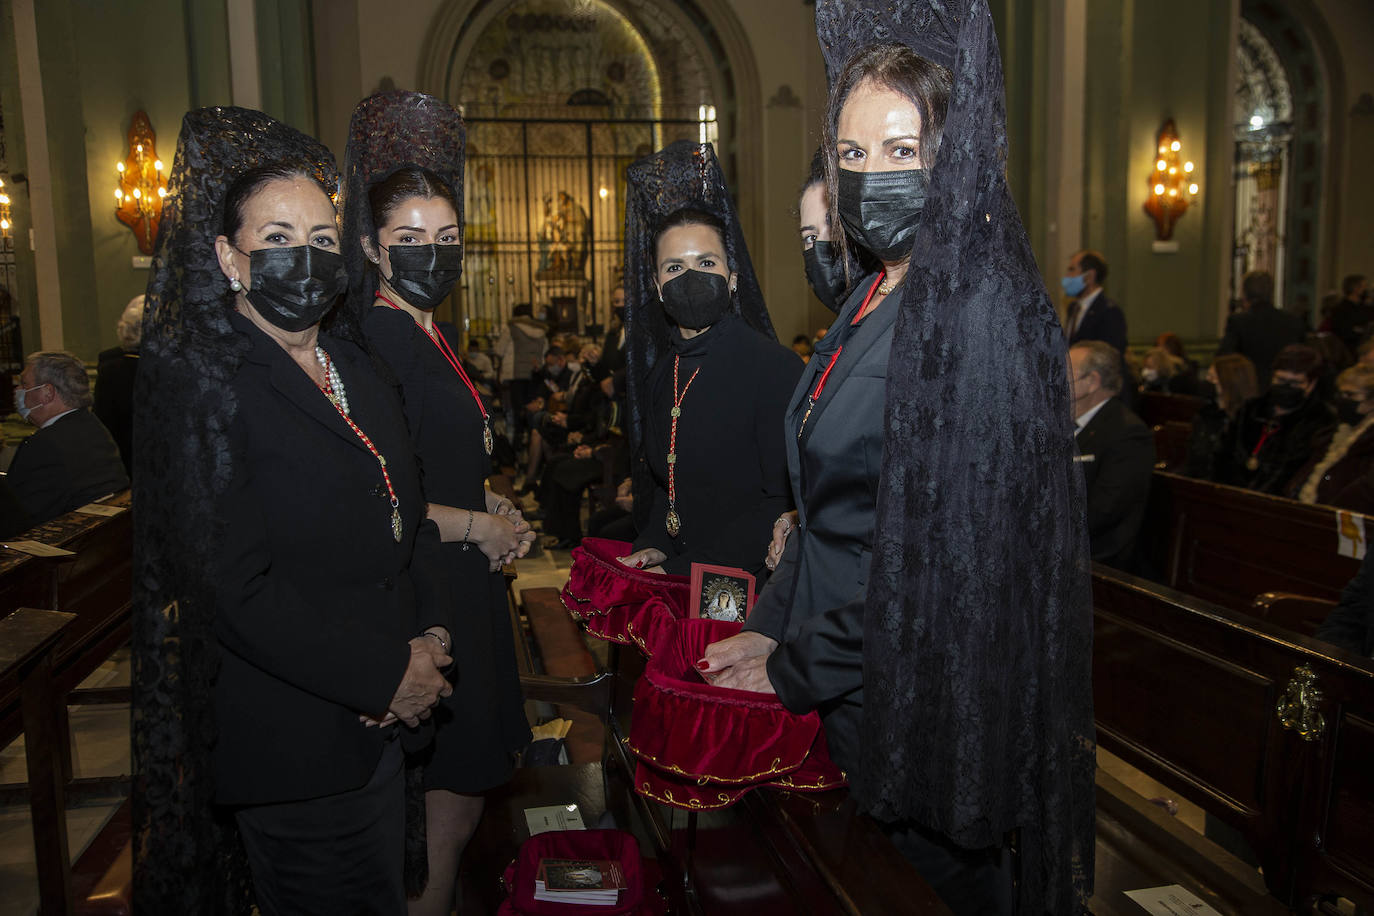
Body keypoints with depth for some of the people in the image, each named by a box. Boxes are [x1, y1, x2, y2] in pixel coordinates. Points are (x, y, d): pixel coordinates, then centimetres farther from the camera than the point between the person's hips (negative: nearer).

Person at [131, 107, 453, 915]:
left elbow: (408, 511, 13)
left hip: (380, 723, 7)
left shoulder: (353, 363, 8)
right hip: (295, 746, -7)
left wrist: (431, 636, -3)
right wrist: (386, 675, -17)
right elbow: (235, 590, -22)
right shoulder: (200, 384, -16)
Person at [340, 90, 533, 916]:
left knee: (460, 792, 21)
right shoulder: (378, 342, -19)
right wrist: (480, 527, -12)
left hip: (462, 584, 9)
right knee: (449, 804, 4)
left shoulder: (429, 338, 11)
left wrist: (497, 508, 5)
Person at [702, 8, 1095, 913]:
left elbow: (946, 550, -24)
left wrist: (796, 666, -15)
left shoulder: (979, 307, -21)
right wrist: (772, 626, 4)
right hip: (850, 683, 8)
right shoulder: (877, 297, 7)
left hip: (927, 696, -8)